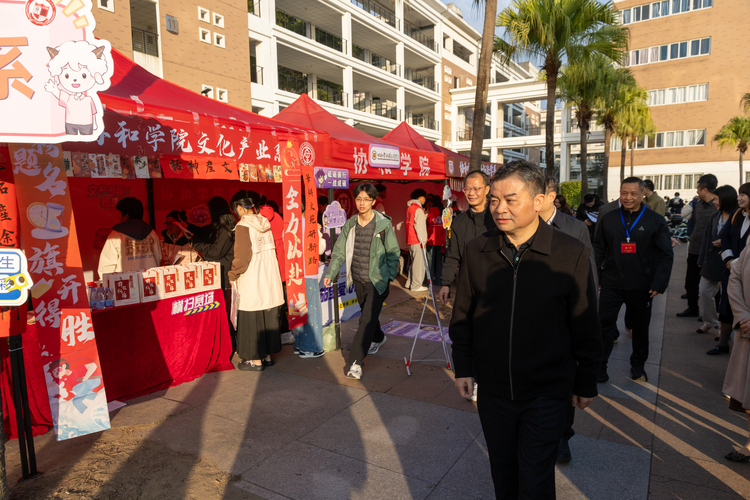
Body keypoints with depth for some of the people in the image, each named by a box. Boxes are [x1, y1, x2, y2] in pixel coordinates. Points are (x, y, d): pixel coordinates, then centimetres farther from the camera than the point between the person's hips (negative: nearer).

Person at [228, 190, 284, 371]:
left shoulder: (243, 226, -14)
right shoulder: (265, 223, 6)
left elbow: (242, 257, -17)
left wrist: (233, 276, -3)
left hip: (252, 280, -7)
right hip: (270, 279, 7)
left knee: (252, 319, 4)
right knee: (268, 317, 14)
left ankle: (256, 360, 12)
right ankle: (267, 355, 25)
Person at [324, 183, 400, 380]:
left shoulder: (383, 224, -10)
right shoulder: (350, 224, 2)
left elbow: (393, 252, -2)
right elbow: (339, 251, 4)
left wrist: (389, 276, -6)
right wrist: (330, 273, -3)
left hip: (377, 280, -5)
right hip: (358, 280, 5)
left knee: (367, 319, -10)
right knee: (368, 313, 22)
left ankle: (356, 362, -6)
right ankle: (378, 338, 51)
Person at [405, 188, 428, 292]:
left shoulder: (409, 208, 15)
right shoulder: (418, 209, -13)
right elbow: (419, 227, -17)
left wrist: (424, 215, 17)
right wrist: (423, 241, -13)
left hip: (410, 240, 9)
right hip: (417, 241, -9)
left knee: (414, 262, 18)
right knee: (419, 263, -3)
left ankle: (410, 283, 24)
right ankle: (416, 285, 0)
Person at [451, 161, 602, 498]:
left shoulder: (572, 255, -11)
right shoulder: (475, 251, -4)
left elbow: (585, 327, -3)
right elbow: (463, 315, 6)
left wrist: (586, 384, 4)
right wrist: (463, 368, 6)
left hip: (547, 393, -2)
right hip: (492, 389, 3)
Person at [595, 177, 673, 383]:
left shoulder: (655, 221, -2)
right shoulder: (609, 219, 3)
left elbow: (666, 255, -2)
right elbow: (599, 248, 7)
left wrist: (659, 283, -10)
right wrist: (596, 275, -1)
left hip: (641, 286, 0)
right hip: (611, 283, 1)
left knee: (640, 327, 13)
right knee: (604, 324, 0)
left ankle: (638, 366, 32)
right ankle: (599, 367, 9)